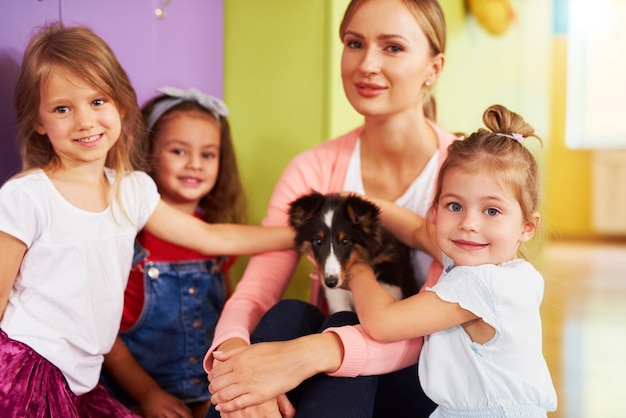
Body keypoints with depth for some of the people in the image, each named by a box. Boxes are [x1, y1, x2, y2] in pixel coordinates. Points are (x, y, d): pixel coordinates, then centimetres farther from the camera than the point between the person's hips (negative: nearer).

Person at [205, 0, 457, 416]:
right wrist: (230, 351, -37)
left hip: (425, 382, -2)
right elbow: (254, 292, -13)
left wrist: (316, 352, -41)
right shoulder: (313, 170, -4)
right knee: (289, 316, -28)